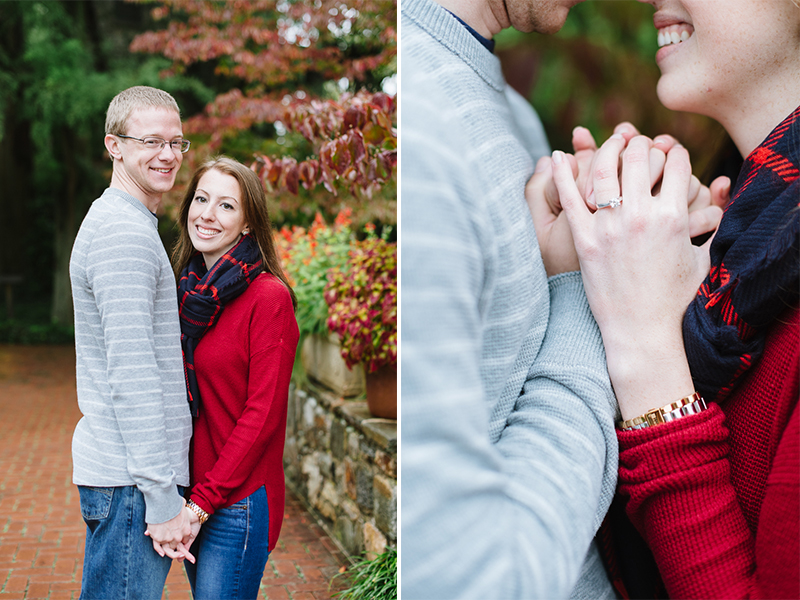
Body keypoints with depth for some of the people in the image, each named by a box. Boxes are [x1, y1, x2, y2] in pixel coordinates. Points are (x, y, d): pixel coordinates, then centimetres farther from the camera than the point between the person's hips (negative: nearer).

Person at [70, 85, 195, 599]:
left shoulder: (133, 224, 18)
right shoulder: (123, 232, -14)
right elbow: (131, 375, -21)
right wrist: (163, 497, -20)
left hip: (125, 468, 10)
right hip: (131, 479, -10)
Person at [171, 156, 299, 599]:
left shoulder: (267, 297, -13)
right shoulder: (188, 290, 9)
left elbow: (263, 414, -15)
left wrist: (203, 501, -17)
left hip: (238, 501, -7)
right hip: (190, 497, 7)